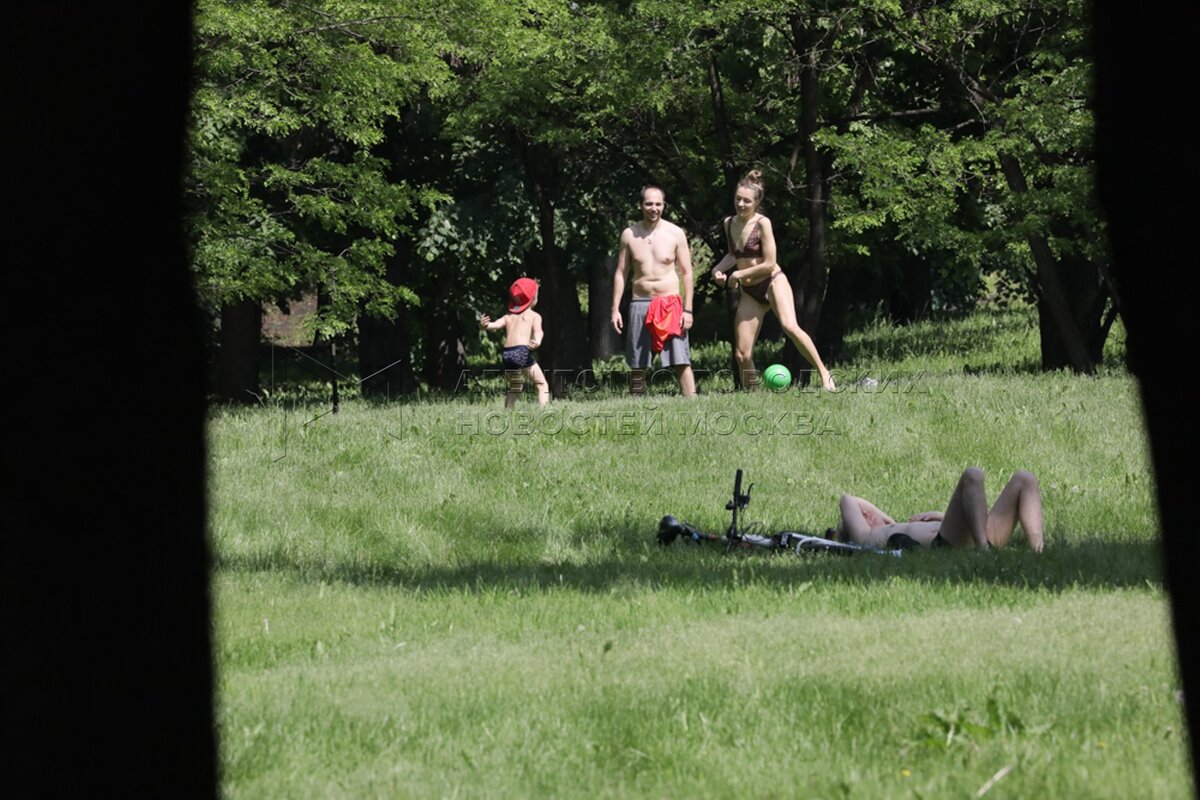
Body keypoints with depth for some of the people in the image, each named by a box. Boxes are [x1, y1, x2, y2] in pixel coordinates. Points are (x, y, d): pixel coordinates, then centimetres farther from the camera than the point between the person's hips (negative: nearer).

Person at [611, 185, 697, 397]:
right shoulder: (629, 235, 5)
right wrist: (615, 309, 2)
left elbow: (686, 273, 2)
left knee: (681, 361, -10)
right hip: (641, 304, 2)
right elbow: (621, 273, 9)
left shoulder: (675, 234, 1)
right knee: (637, 365, 4)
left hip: (670, 304, -2)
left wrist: (687, 310, -5)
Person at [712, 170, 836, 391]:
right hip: (749, 292, 6)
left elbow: (769, 264, -15)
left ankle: (824, 374, -25)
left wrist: (739, 274, -9)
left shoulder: (762, 224, -13)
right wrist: (719, 268, 5)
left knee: (790, 326, -32)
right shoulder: (729, 223, 5)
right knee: (742, 354, -2)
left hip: (773, 282, -6)